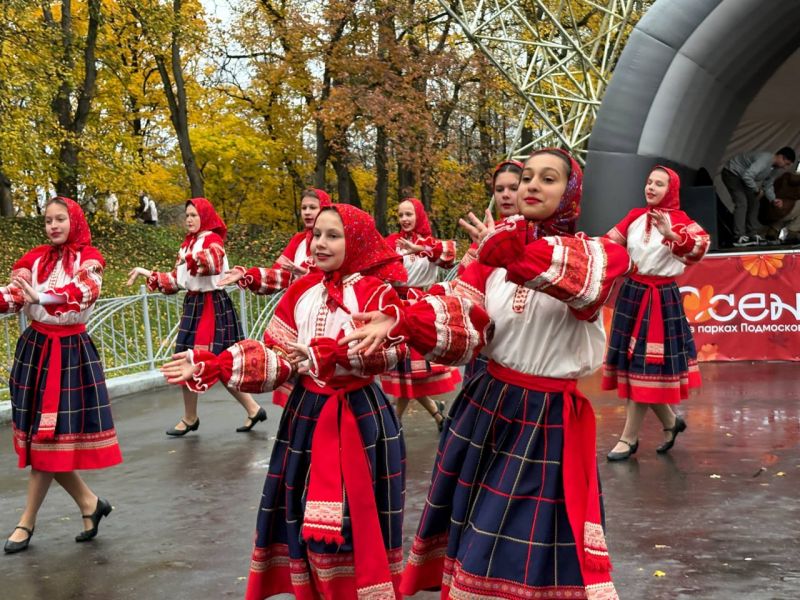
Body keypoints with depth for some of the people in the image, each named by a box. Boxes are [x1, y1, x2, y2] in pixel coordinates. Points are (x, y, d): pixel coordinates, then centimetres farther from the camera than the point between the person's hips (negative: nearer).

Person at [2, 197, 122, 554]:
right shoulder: (35, 259, 8)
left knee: (48, 437, -3)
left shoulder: (88, 258, -5)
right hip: (34, 348, 5)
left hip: (70, 351, -5)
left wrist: (39, 296, -38)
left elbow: (83, 293, -23)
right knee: (41, 438, 5)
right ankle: (89, 504, 20)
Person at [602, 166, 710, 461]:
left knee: (645, 367, -3)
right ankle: (671, 422, 29)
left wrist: (671, 234, -43)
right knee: (631, 365, 10)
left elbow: (700, 246, -27)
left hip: (662, 299, -6)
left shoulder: (679, 220, -8)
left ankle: (629, 439, 5)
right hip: (631, 293, 6)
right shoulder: (634, 217, 7)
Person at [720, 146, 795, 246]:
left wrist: (773, 199, -8)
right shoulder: (765, 160, -33)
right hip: (731, 173, -10)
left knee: (754, 203, 7)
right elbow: (747, 176, -40)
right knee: (741, 203, -19)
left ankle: (752, 235, 13)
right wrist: (757, 190, -26)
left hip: (742, 177, 10)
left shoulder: (777, 168, -2)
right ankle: (739, 238, -22)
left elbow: (768, 185, 8)